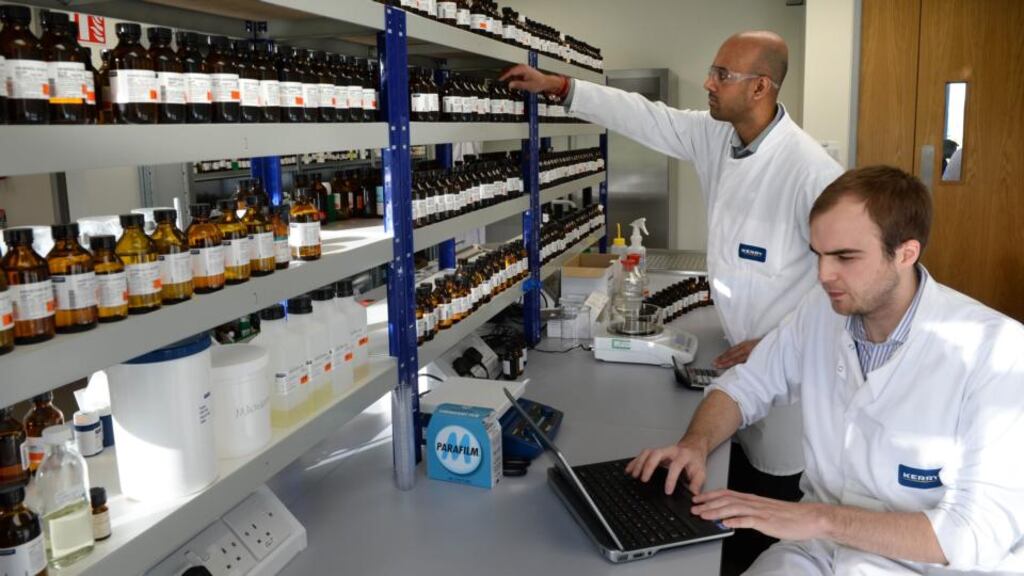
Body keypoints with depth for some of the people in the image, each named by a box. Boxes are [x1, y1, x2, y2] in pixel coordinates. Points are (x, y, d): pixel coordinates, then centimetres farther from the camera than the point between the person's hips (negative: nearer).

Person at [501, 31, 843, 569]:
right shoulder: (714, 135, -1)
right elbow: (644, 117, 8)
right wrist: (557, 85, 7)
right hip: (738, 351, 7)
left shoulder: (810, 168, -23)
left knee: (773, 503, 9)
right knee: (731, 502, 18)